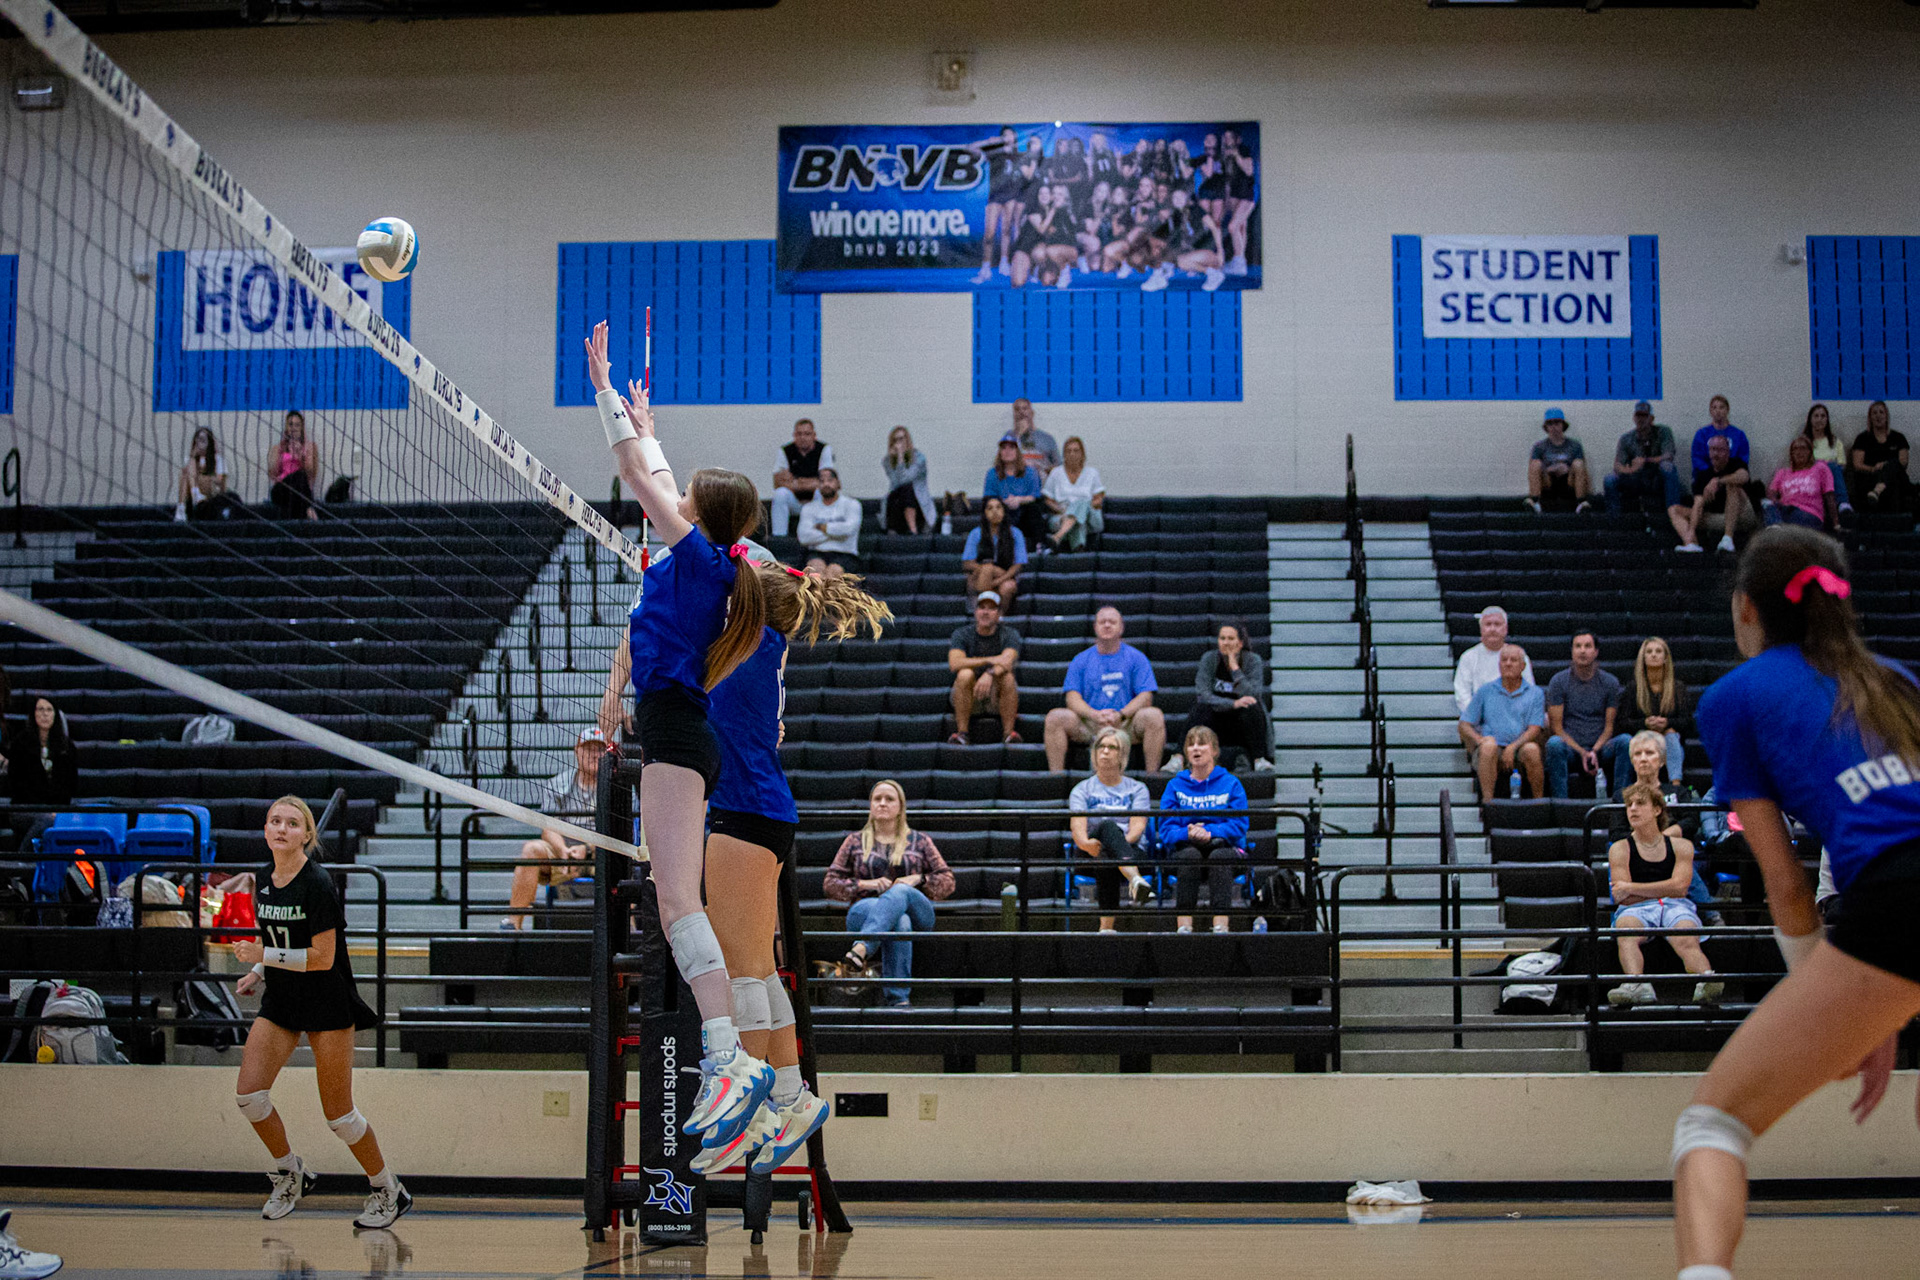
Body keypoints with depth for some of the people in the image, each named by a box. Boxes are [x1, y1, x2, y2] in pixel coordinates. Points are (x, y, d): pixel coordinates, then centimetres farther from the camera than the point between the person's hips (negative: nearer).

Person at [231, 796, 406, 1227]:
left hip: (327, 1005, -7)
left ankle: (388, 1191, 17)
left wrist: (264, 956, -20)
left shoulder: (318, 884, -19)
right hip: (280, 1002, 7)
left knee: (337, 1113, -2)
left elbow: (322, 957, -20)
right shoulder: (263, 880, 5)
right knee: (248, 1094, -4)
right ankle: (291, 1173, 20)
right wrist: (259, 973, 6)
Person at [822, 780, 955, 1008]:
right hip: (864, 911, 0)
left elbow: (947, 882, 16)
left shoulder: (920, 841, 21)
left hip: (917, 915, 0)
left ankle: (859, 952, -61)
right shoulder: (855, 842, 20)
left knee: (900, 892, -39)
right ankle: (900, 999, -57)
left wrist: (918, 879, -5)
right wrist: (865, 884, -5)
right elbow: (831, 884, 14)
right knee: (900, 922, -40)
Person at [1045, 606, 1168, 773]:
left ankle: (1152, 774, -26)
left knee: (1154, 716, -29)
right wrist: (1095, 714, -20)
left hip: (1125, 724, -1)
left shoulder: (1135, 657, 8)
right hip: (1088, 726, 1)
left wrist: (1121, 714, -20)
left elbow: (1145, 696, -2)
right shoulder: (1081, 660, 11)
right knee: (1055, 717, -24)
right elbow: (1073, 698, 1)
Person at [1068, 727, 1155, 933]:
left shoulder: (1137, 789, 19)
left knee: (1107, 858, -39)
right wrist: (1085, 842, -27)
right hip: (1090, 854, -1)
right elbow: (1077, 825, -2)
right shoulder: (1082, 790, 18)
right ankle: (1136, 880, -71)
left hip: (1130, 849, 1)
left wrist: (1124, 841, -23)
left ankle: (1107, 924, -57)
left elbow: (1138, 826, 1)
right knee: (1108, 826, -38)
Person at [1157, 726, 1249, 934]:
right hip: (1184, 848, 1)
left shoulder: (1231, 784, 12)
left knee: (1220, 855, -36)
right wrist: (1188, 833, -19)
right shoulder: (1175, 786, 15)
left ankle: (1220, 925, -47)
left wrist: (1210, 832, -19)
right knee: (1190, 854, -35)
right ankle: (1183, 925, -44)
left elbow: (1239, 826, -1)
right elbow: (1166, 829, 3)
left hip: (1222, 845, 0)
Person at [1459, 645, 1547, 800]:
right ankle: (1488, 801, -39)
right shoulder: (1485, 691, 16)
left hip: (1519, 749, 0)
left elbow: (1535, 729, 2)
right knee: (1489, 744, -35)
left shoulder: (1535, 693, 13)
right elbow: (1464, 726, 12)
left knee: (1531, 749, -34)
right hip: (1489, 753, 0)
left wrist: (1513, 747, -16)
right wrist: (1479, 739, -11)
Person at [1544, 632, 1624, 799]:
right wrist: (1582, 753, -13)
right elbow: (1556, 727, -1)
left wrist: (1594, 751, -14)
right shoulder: (1558, 681, 4)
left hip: (1599, 749, 1)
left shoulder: (1610, 683, 9)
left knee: (1625, 742, -29)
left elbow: (1609, 726, 6)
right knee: (1554, 743, -36)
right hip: (1569, 748, -1)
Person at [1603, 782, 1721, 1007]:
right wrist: (1665, 890, 3)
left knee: (1686, 940, -35)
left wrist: (1630, 888, 2)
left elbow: (1679, 886, 3)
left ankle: (1706, 981, -62)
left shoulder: (1680, 846, 19)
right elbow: (1621, 898, 3)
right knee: (1624, 930, -39)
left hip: (1676, 907, 1)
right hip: (1637, 910, -1)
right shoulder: (1620, 849, 16)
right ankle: (1637, 986, -63)